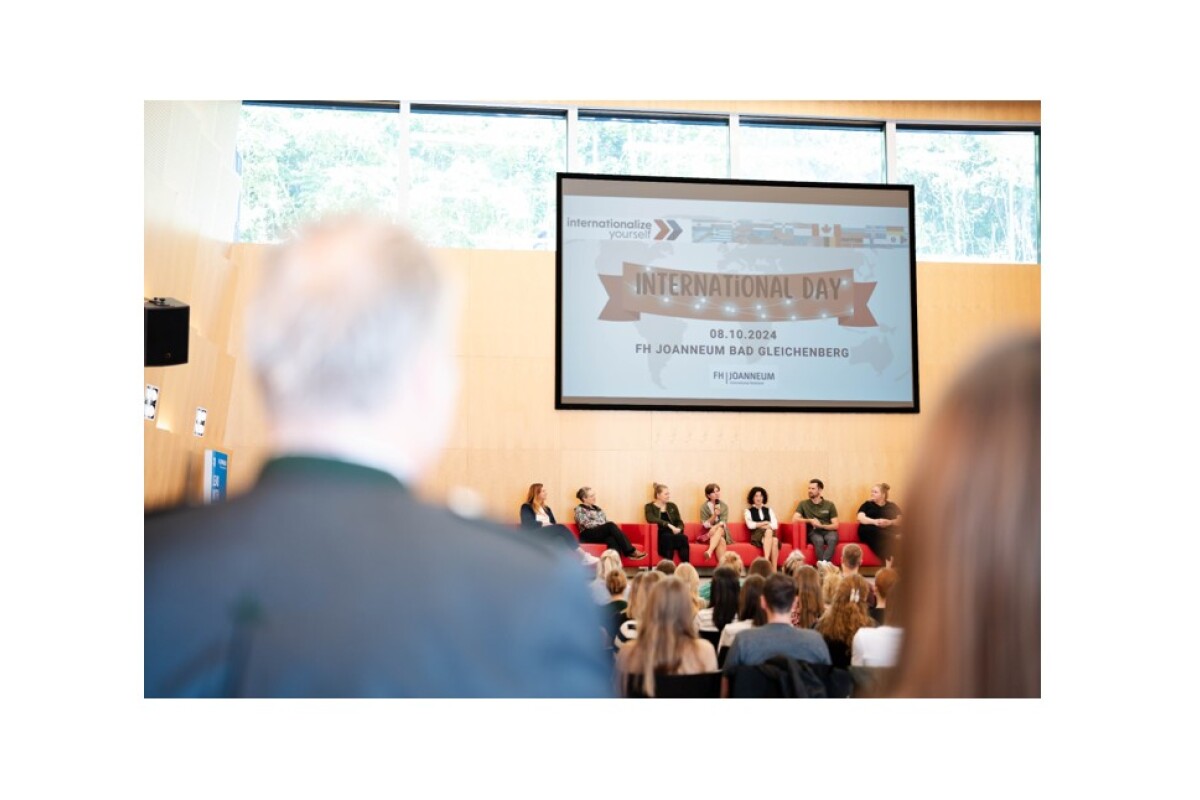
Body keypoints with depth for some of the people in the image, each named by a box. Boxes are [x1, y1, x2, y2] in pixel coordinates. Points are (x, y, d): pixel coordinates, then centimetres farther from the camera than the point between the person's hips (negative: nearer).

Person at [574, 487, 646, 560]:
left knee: (612, 539, -35)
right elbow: (587, 524, -8)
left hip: (603, 533, 5)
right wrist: (603, 524, -11)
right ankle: (631, 552, -36)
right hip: (588, 535, -5)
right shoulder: (579, 509, 6)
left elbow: (606, 522, 21)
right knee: (611, 526, -32)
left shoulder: (598, 509, 28)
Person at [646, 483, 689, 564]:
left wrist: (679, 529, -11)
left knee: (683, 538, -31)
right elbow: (651, 519, -15)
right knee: (667, 537, -37)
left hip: (673, 536, 3)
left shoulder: (672, 506, 19)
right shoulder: (650, 507, 6)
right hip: (659, 537, -3)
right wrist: (668, 525, -24)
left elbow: (680, 522, 14)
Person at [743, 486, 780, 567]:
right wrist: (765, 523, 3)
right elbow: (750, 525, -2)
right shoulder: (748, 511, 16)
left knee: (775, 540, -36)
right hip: (757, 535, -3)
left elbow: (775, 525, 9)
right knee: (769, 532, -38)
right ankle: (766, 560, -50)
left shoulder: (769, 510, 24)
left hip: (770, 533, 3)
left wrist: (762, 526, -5)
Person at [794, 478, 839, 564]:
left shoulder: (829, 505, 11)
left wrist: (821, 526, -11)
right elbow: (794, 519, -1)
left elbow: (835, 525, 6)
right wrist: (810, 520, -10)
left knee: (832, 539, -35)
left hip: (828, 531, 1)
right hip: (813, 532, 0)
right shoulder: (803, 504, 11)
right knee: (819, 540, -36)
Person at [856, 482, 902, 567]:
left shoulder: (892, 506, 19)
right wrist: (874, 521, -19)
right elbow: (861, 518, -2)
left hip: (889, 532, 1)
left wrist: (890, 522, -14)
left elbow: (900, 520, 7)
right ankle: (889, 563, -37)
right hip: (870, 532, -1)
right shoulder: (867, 504, 14)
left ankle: (889, 567, -40)